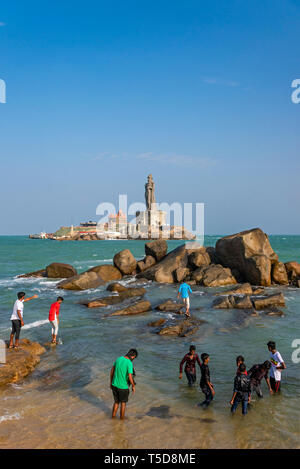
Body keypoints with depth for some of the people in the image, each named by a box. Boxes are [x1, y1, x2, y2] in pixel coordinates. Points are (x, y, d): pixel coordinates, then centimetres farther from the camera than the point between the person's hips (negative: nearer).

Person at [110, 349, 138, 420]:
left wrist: (111, 382, 18)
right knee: (123, 403, 18)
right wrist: (133, 386, -8)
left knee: (116, 401, 24)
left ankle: (113, 417, 30)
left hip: (115, 385, 5)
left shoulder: (119, 359, -1)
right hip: (123, 387, -5)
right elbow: (130, 377, -26)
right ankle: (122, 419, 31)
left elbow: (112, 371, 7)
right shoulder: (129, 363, -22)